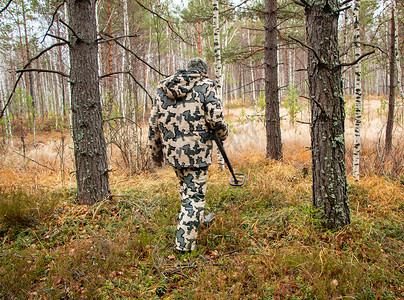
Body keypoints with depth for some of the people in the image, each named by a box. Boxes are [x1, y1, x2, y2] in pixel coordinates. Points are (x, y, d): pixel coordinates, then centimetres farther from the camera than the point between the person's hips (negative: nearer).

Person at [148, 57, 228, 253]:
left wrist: (156, 151, 20)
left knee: (186, 187, 25)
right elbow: (215, 118, -14)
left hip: (172, 150, 6)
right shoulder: (205, 85, -2)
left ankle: (199, 219, 44)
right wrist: (223, 134, 7)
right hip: (196, 150, -5)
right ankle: (185, 243, 3)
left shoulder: (163, 88, 12)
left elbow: (154, 123, 12)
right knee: (195, 194, 2)